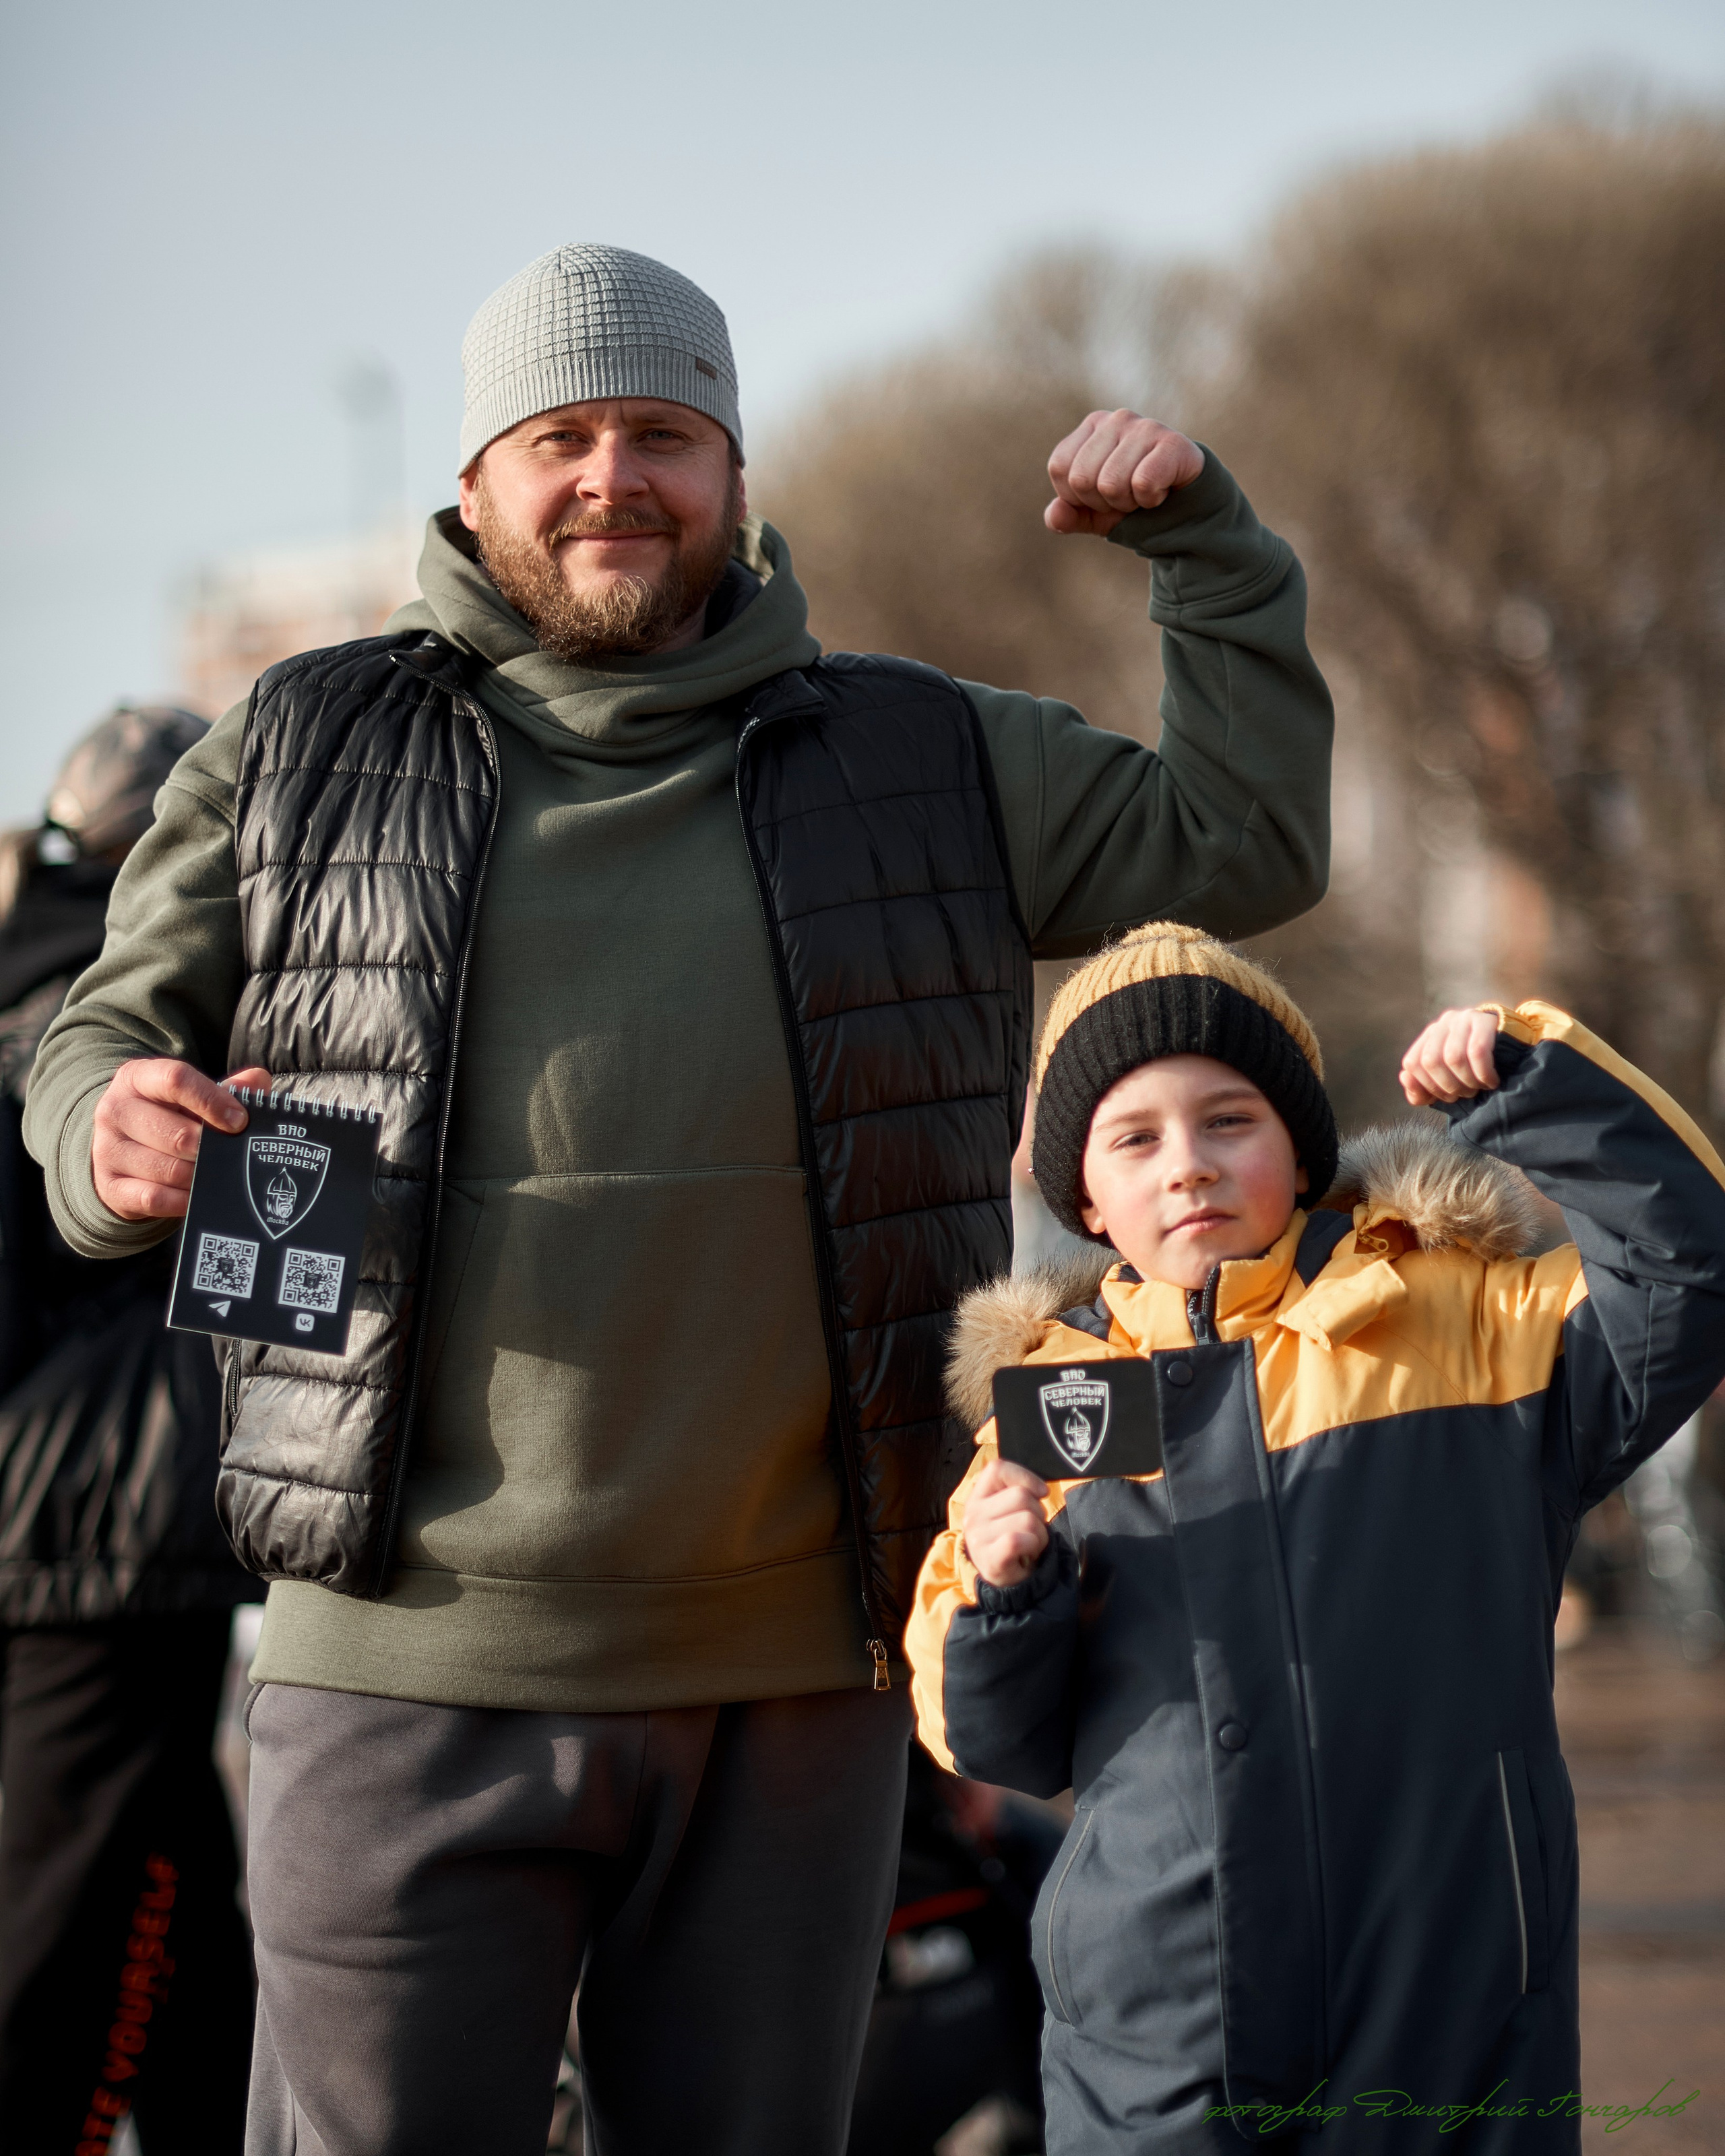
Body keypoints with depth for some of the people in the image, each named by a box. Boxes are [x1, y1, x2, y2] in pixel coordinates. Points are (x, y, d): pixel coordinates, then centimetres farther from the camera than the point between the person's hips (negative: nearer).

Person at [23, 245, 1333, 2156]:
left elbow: (1248, 843, 14)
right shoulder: (300, 755, 7)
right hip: (414, 1665, -2)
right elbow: (105, 1039, 12)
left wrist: (1199, 539, 6)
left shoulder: (925, 762, 10)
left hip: (798, 1675, 2)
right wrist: (111, 1136, -11)